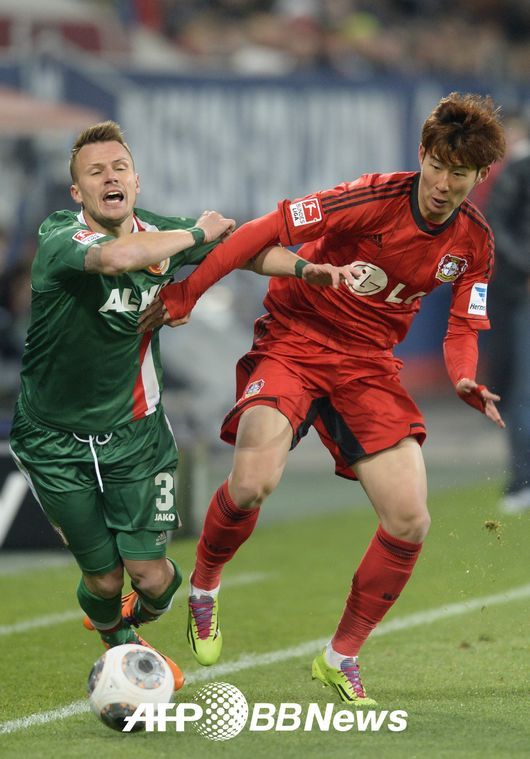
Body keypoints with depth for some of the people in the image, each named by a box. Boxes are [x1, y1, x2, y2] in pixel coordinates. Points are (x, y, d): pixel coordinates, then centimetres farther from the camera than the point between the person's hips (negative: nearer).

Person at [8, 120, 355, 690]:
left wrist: (309, 269, -8)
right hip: (53, 438, -3)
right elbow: (116, 257, -45)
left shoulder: (159, 233, -6)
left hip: (133, 429, 3)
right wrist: (195, 233, -29)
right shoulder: (57, 238, -23)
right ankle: (120, 644, 39)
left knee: (150, 574, -4)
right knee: (103, 577, 3)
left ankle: (137, 617, 34)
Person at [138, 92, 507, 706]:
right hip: (295, 340, -5)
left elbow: (462, 332, 7)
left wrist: (466, 384, -17)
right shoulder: (376, 199, -20)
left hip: (369, 365, 5)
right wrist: (184, 293, -20)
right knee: (251, 487, -28)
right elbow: (267, 230, -18)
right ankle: (203, 586, 6)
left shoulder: (473, 244, -2)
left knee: (410, 523, -10)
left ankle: (341, 658, 11)